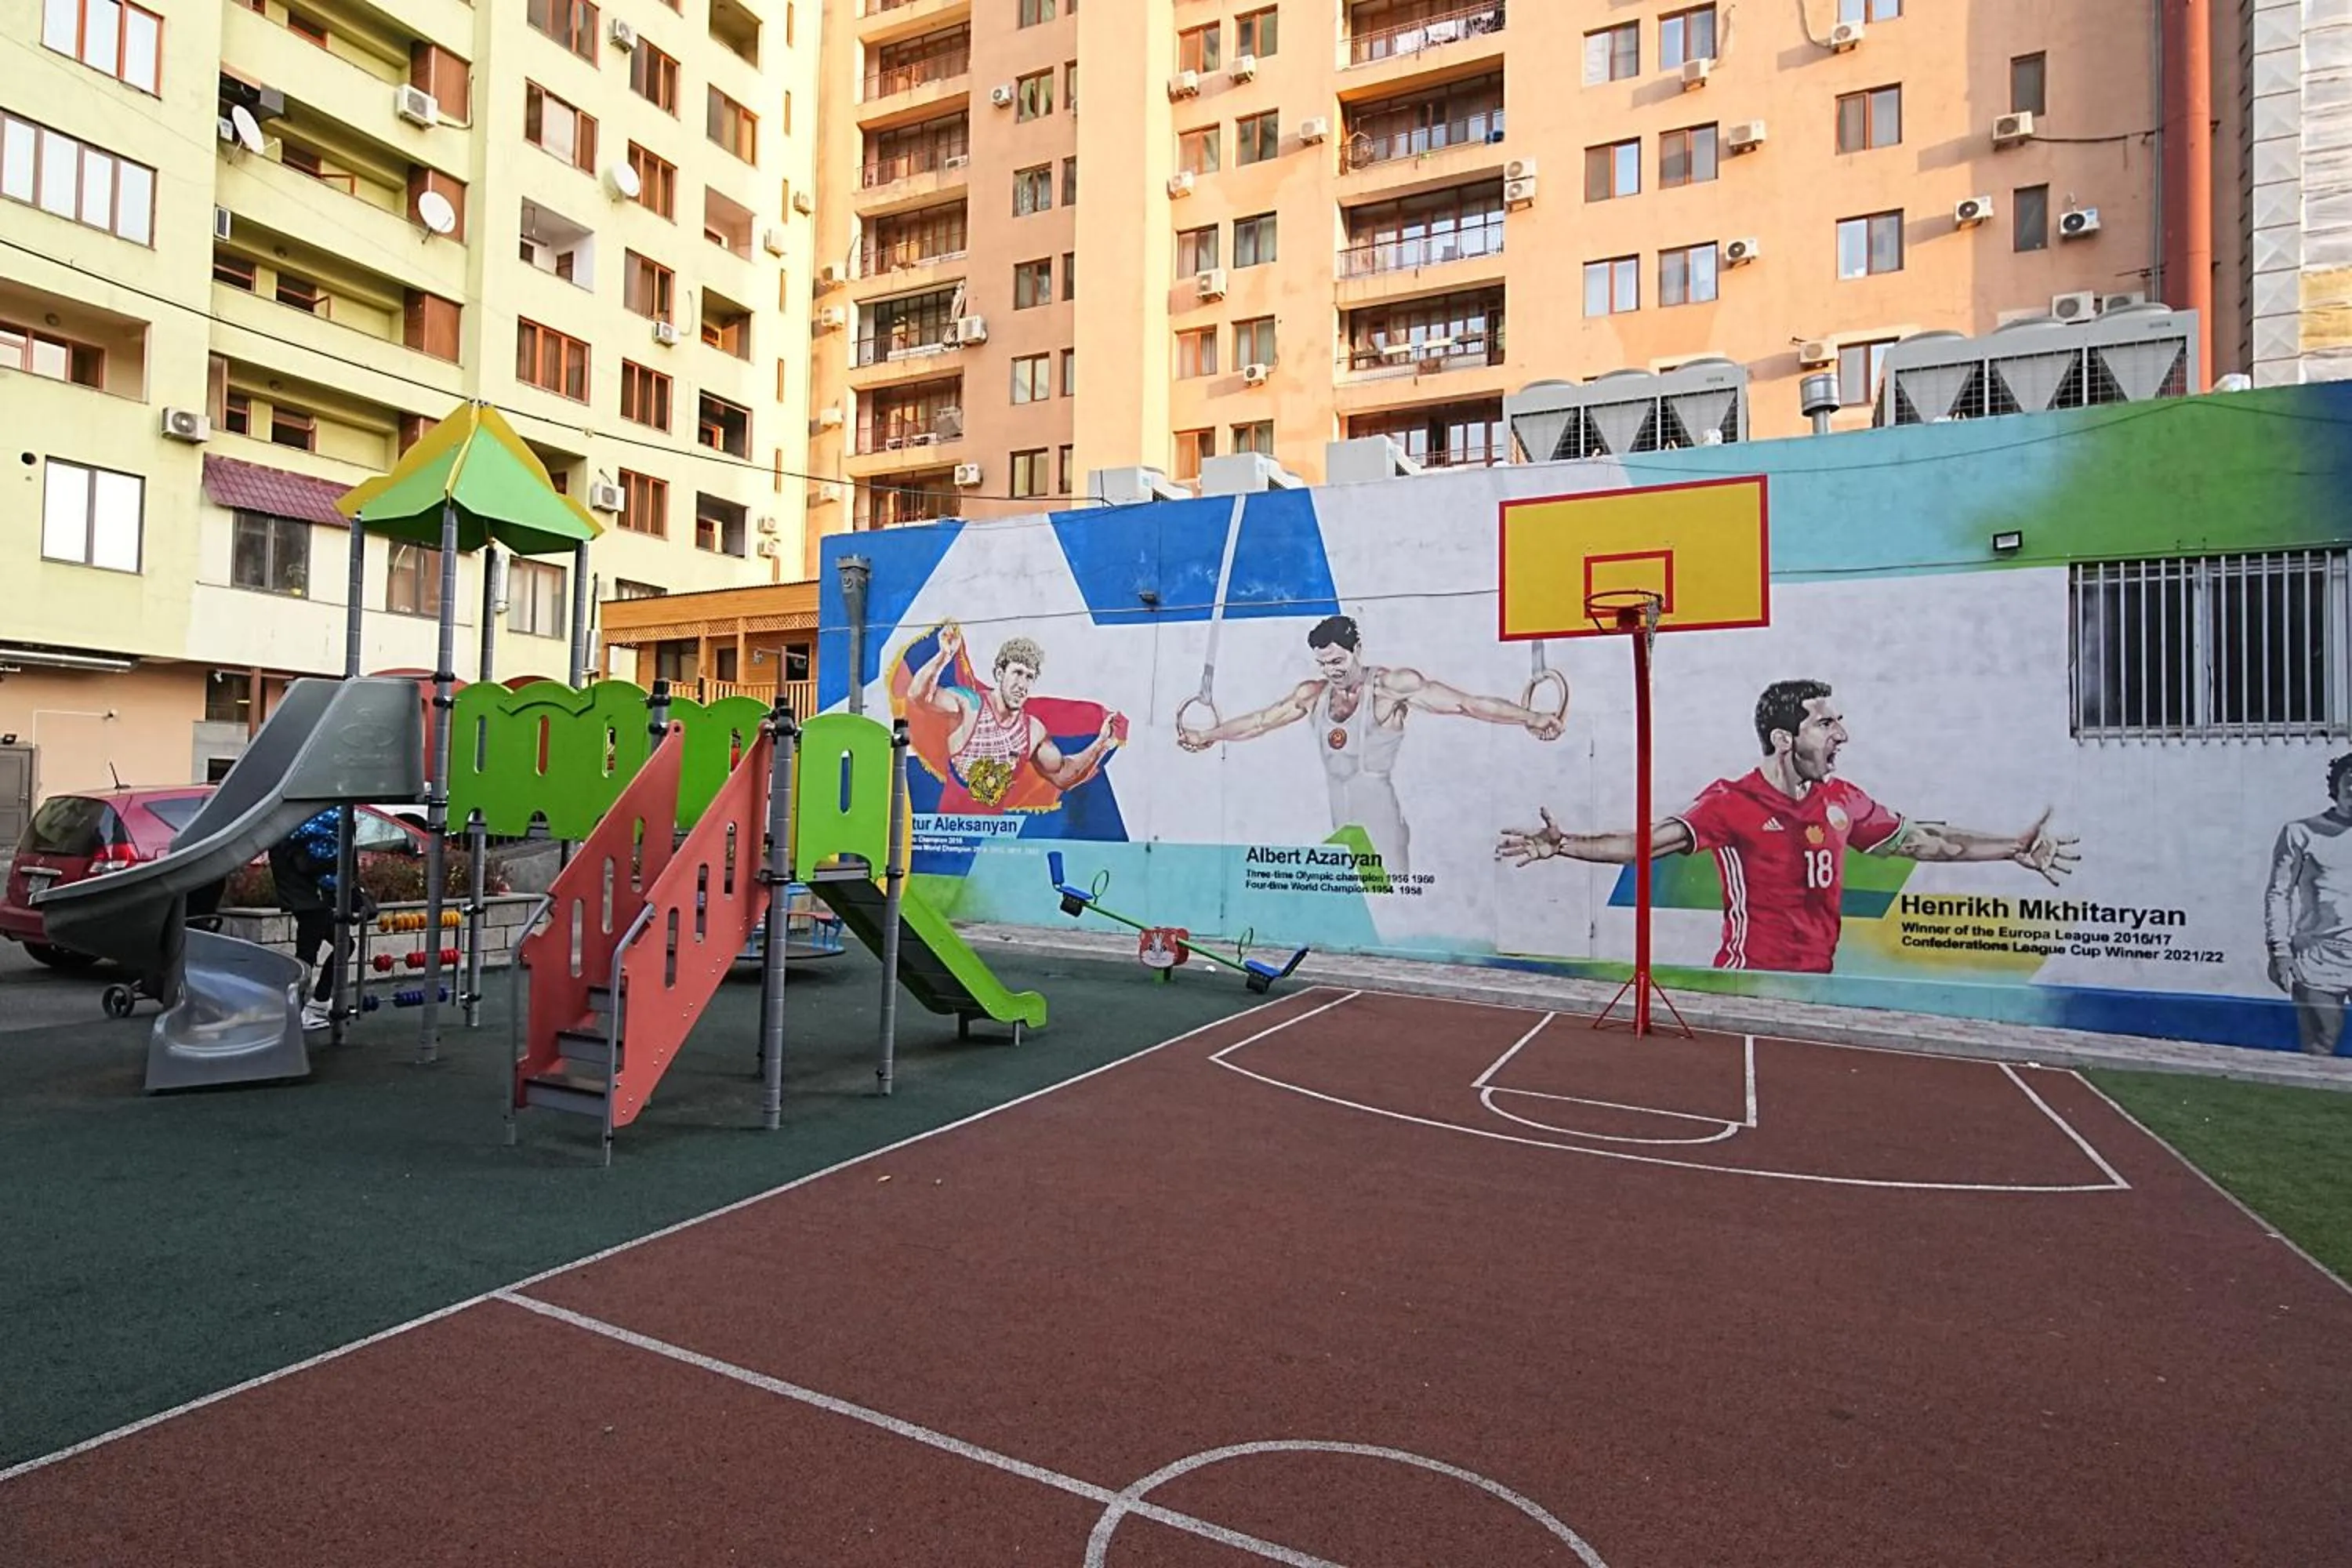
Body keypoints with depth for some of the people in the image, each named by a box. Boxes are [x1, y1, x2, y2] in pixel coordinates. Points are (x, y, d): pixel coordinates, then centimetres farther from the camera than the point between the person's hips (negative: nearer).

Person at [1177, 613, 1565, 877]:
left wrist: (1529, 718, -18)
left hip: (1381, 819, -5)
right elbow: (1260, 721, 24)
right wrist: (1207, 736, 34)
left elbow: (1466, 703, -10)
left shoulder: (1389, 685, -6)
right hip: (1341, 826, 6)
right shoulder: (1313, 693, 11)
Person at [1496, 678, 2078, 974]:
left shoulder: (1843, 802, 5)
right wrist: (1564, 845, -39)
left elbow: (1919, 841, 19)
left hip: (1818, 981, 6)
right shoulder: (1730, 804, -14)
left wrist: (2016, 848, 24)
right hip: (1747, 986, -6)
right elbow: (1650, 842, -24)